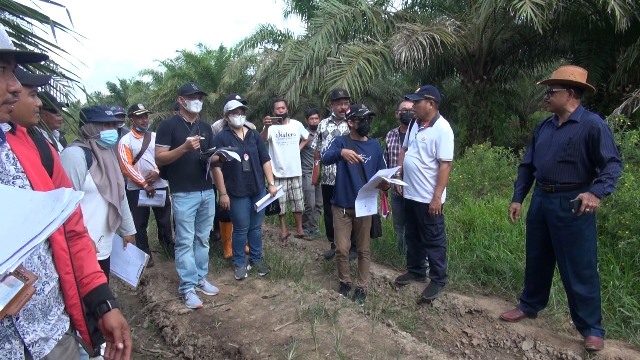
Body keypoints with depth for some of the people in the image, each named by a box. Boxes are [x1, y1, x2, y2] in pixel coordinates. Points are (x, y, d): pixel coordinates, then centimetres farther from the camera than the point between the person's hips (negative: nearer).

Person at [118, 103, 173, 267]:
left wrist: (157, 173, -14)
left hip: (160, 185, 2)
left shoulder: (156, 137, 8)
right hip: (136, 188, -2)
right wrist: (144, 184, -16)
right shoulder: (125, 141, -2)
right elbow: (126, 166, -10)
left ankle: (168, 245, 31)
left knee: (164, 219, 12)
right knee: (140, 223, 6)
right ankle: (145, 254, 19)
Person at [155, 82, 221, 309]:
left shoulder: (205, 127, 14)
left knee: (203, 239, 12)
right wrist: (184, 148, -24)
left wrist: (215, 157, -4)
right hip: (183, 194, -6)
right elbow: (159, 158, -11)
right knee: (185, 241, -1)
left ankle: (200, 278, 24)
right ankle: (187, 288, 7)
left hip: (207, 192, 6)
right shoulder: (168, 125, -4)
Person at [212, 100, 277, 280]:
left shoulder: (254, 135, 8)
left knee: (256, 227, 13)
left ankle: (256, 259, 28)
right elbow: (216, 167, -9)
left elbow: (265, 161, 8)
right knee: (241, 229, 5)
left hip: (259, 190, 4)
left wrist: (271, 184, 2)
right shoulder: (221, 138, -6)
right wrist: (223, 193, -11)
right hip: (237, 193, -4)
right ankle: (239, 263, 21)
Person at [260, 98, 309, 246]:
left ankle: (299, 229, 25)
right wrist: (266, 127, -48)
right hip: (278, 171, -2)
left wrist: (298, 149, 3)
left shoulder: (297, 124, 1)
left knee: (298, 202, 11)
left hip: (295, 171, 2)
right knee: (280, 203, 7)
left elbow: (306, 138, 19)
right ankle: (283, 231, 21)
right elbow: (262, 140, -28)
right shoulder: (271, 126, -8)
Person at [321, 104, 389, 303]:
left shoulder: (374, 145, 3)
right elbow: (325, 158, -24)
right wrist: (341, 152, -44)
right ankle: (345, 281, 29)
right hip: (342, 206, -1)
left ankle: (362, 286, 26)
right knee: (342, 249, 6)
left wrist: (384, 184, -17)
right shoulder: (340, 141, -5)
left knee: (364, 249, 11)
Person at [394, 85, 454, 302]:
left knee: (433, 241, 6)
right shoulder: (414, 124, 7)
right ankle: (415, 271, 37)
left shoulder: (442, 129, -18)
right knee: (412, 236, 20)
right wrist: (398, 176, 9)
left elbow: (445, 165, -21)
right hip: (410, 193, 8)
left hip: (429, 197, -8)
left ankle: (438, 280, 21)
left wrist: (437, 197, -22)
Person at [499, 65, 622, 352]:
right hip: (541, 200, 7)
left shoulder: (592, 125, -10)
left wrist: (596, 192, -31)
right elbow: (527, 165, 13)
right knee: (536, 259, 18)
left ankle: (591, 328, 17)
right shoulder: (544, 127, 10)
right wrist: (518, 198, 9)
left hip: (572, 204, -7)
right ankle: (529, 306, 36)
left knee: (579, 268, 2)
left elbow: (612, 164, -15)